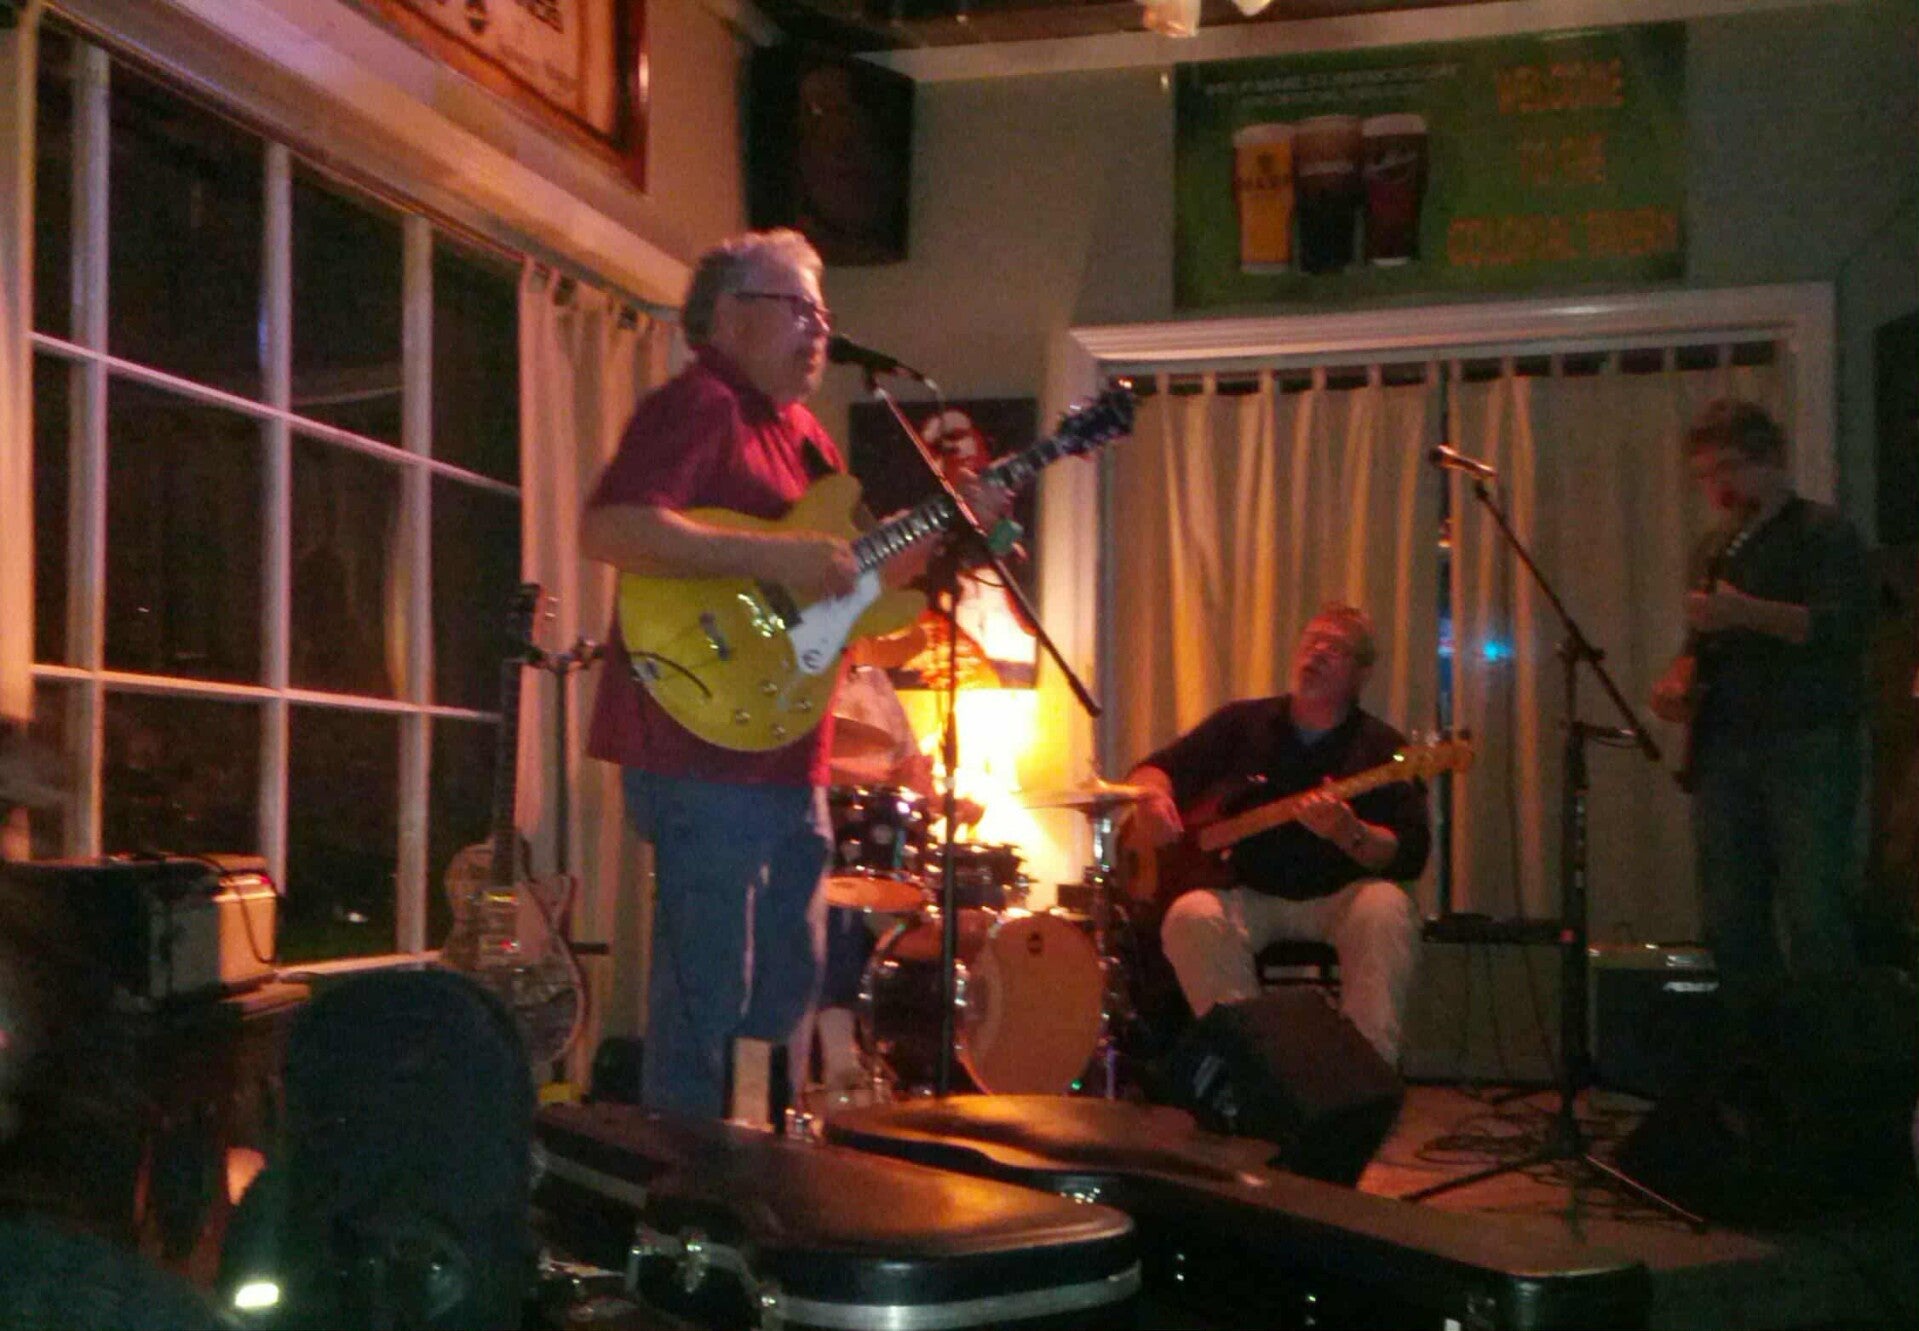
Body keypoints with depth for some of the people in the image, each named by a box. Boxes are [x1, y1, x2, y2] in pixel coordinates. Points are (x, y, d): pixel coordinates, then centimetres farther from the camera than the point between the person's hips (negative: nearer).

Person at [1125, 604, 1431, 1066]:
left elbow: (1410, 856, -6)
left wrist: (1349, 834, -28)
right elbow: (1156, 768, 12)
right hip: (1246, 894, 2)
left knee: (1385, 907, -34)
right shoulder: (1242, 722, 11)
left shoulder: (1381, 747, 3)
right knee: (1191, 916, -30)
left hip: (1339, 897, -1)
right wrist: (1152, 796, -13)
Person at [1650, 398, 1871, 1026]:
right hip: (1724, 750, 6)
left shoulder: (1822, 533, 1)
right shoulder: (1714, 549, 21)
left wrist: (1749, 613, -25)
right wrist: (1681, 678, 8)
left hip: (1807, 746, -6)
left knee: (1815, 916, -12)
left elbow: (1849, 626, -14)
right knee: (1730, 921, 3)